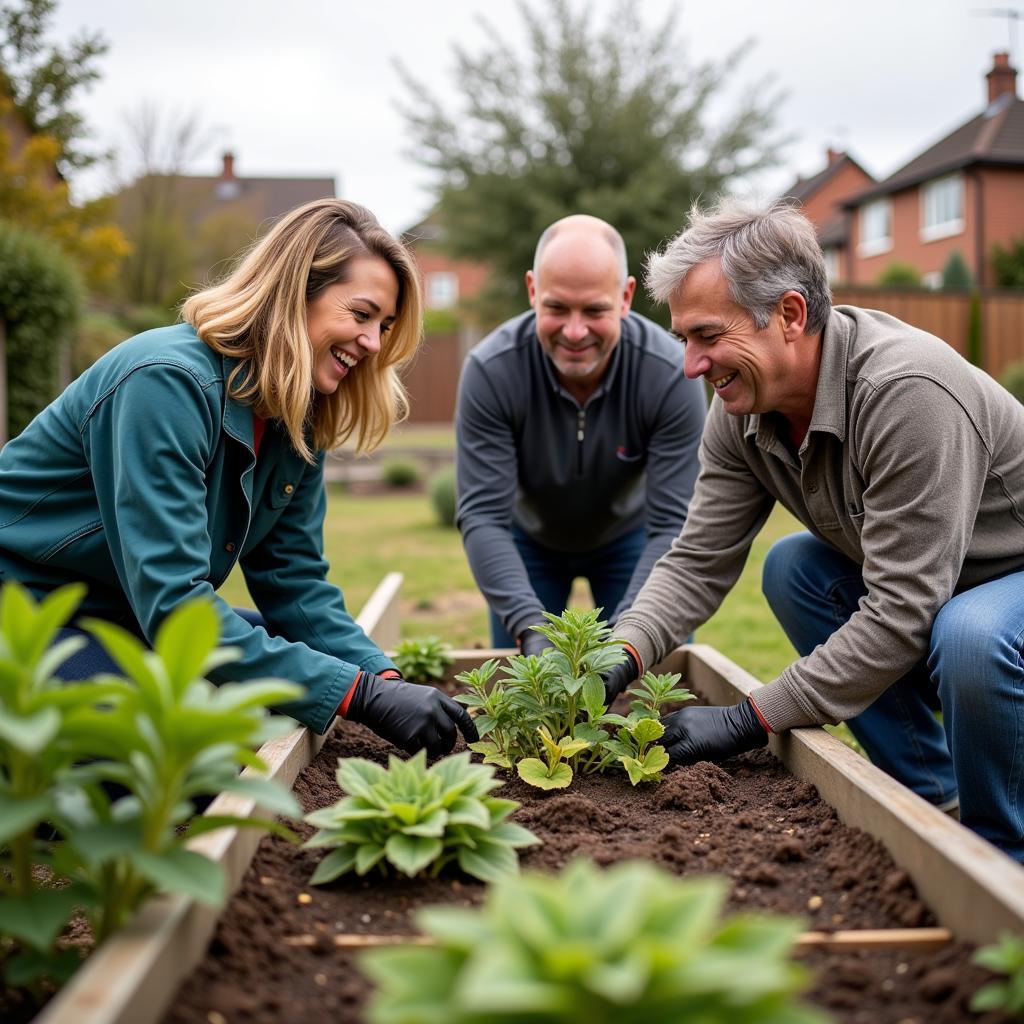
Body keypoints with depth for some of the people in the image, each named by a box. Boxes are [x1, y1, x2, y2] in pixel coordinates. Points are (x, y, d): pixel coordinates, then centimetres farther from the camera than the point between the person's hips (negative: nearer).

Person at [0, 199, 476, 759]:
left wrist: (385, 679, -20)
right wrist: (358, 693, -37)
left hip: (133, 621, 8)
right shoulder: (170, 381, -29)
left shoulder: (298, 417, -2)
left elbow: (295, 580, -4)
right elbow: (171, 601, -35)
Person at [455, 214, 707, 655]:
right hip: (528, 539, 0)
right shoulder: (490, 370, -31)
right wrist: (530, 628, -44)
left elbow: (674, 525, -30)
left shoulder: (671, 375, -31)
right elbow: (483, 516, -31)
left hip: (629, 535, 0)